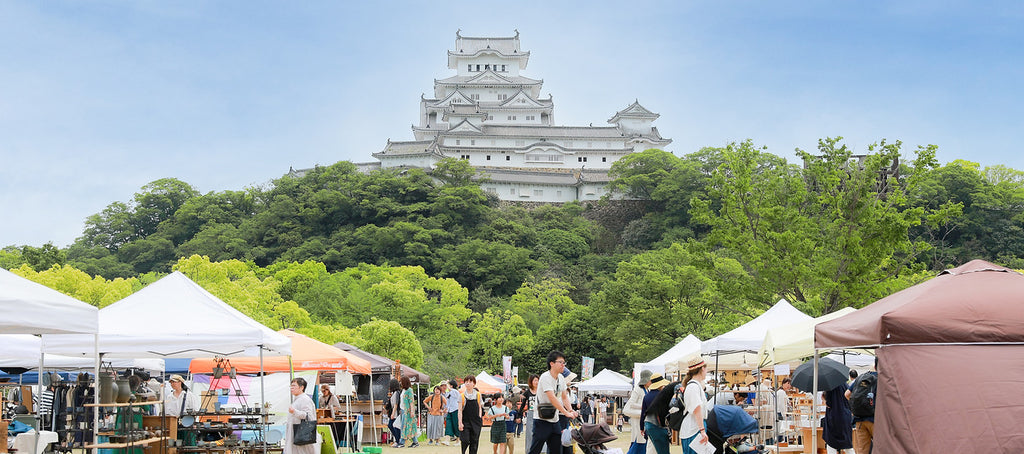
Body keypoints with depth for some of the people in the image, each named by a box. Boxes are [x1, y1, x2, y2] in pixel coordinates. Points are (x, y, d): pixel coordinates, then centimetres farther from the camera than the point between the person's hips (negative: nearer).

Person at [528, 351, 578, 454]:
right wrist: (566, 413, -30)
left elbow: (564, 397, 12)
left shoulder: (561, 378, 8)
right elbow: (552, 398, -26)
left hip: (555, 420, 8)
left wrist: (571, 410, -6)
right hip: (542, 420, -8)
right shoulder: (545, 377, -17)